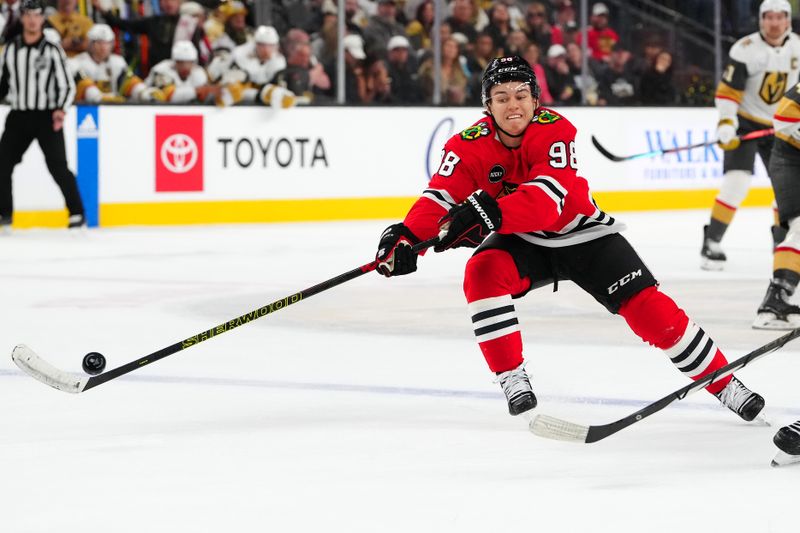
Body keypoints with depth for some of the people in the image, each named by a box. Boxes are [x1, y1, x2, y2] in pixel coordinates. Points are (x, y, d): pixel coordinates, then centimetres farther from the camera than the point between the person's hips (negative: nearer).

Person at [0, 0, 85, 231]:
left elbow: (67, 85, -6)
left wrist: (61, 110, -20)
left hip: (46, 117, -4)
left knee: (57, 166, -13)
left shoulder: (52, 50, -5)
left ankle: (77, 214, -6)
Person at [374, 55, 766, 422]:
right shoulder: (469, 146, -16)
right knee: (482, 273, -30)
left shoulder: (555, 131, -25)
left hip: (580, 233, -2)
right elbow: (440, 199, -26)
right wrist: (405, 237, -47)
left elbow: (545, 202, -38)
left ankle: (724, 384, 2)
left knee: (648, 308, -12)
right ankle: (512, 379, -19)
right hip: (521, 242, 2)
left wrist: (486, 213, -55)